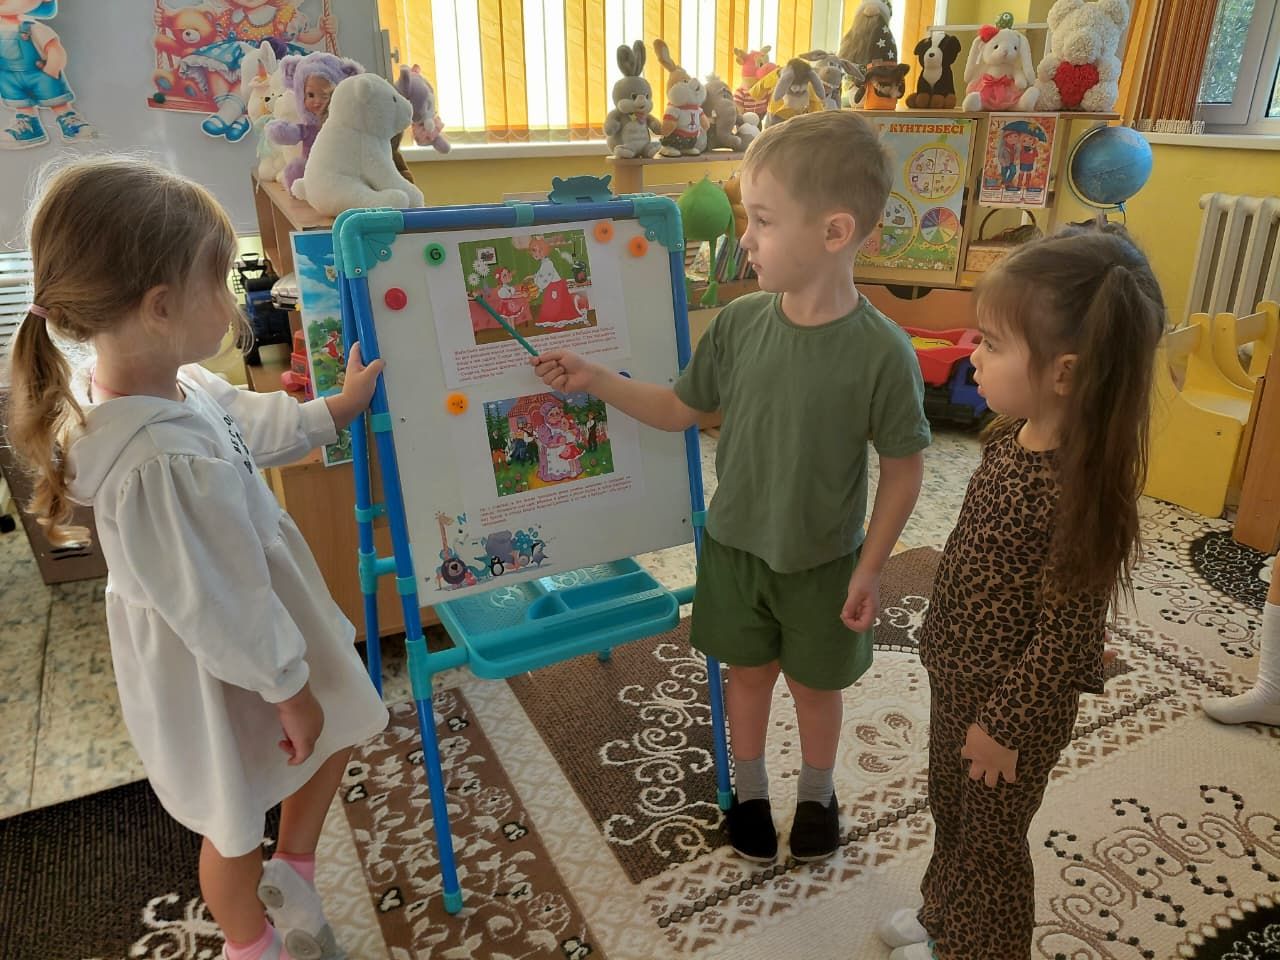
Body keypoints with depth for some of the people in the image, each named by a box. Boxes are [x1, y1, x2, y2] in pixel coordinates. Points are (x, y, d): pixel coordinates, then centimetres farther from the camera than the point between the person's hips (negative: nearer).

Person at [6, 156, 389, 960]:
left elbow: (250, 426, 9)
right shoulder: (163, 464, -40)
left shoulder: (167, 383, -12)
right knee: (237, 822, 21)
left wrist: (337, 410, 15)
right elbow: (222, 608, -29)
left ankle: (292, 871, 53)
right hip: (223, 670, -8)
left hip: (254, 622, 8)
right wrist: (289, 690, -15)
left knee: (339, 730, 28)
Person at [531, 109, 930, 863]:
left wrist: (871, 567, -10)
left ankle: (818, 794, 49)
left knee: (816, 683, 20)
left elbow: (905, 465, -12)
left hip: (824, 561, -2)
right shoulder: (739, 322, -12)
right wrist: (594, 379, -5)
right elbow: (680, 410, 2)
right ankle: (750, 792, 47)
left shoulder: (882, 351, -23)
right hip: (734, 545, 3)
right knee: (748, 671, 21)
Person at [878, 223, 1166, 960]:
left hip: (1015, 705, -8)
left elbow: (1067, 636, -25)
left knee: (990, 838, 18)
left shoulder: (1080, 488, -32)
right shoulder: (1014, 436, -7)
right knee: (948, 811, 29)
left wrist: (1005, 722, -16)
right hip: (957, 676, 8)